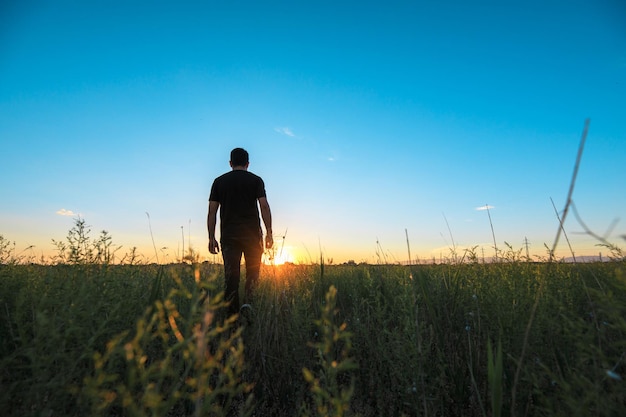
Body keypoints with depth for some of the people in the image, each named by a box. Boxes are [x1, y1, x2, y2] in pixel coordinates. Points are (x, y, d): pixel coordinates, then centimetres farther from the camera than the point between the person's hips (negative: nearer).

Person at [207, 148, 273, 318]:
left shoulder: (219, 181, 11)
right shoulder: (256, 180, 5)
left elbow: (212, 211, 6)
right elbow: (264, 206, -5)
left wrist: (211, 238, 7)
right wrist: (269, 233, -4)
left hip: (228, 235, 2)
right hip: (252, 234, -1)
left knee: (231, 275, 5)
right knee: (253, 270, 11)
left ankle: (232, 315, 7)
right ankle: (247, 302, -10)